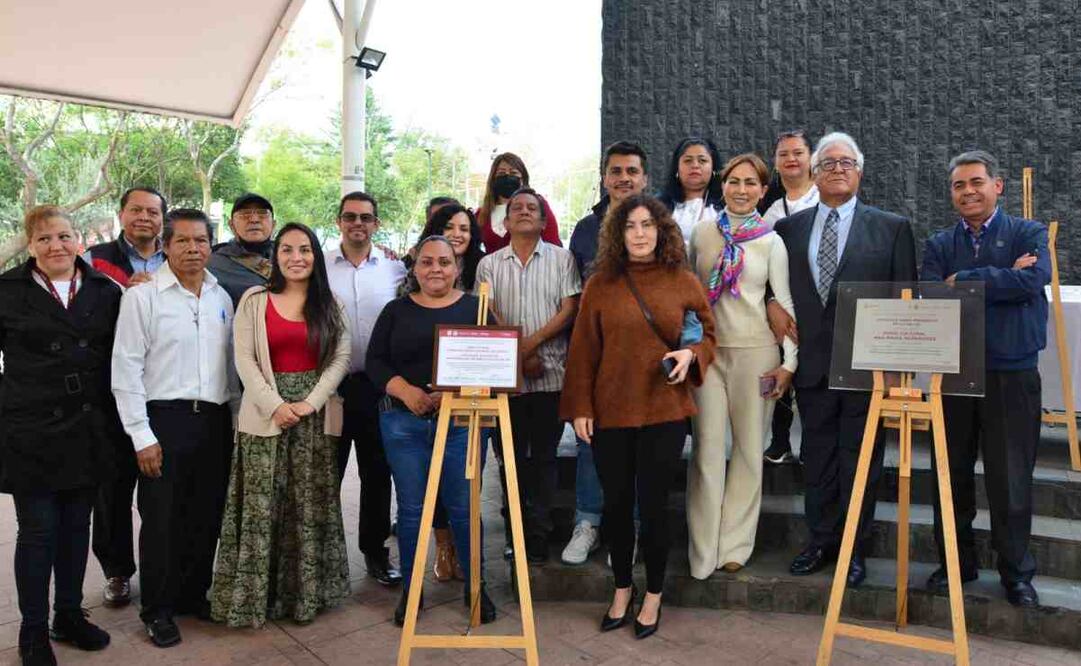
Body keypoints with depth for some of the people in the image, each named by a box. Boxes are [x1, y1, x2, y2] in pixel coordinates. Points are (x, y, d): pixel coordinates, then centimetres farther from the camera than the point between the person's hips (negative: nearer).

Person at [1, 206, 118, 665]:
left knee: (76, 526, 13)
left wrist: (112, 419, 6)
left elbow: (119, 355, 9)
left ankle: (69, 615, 30)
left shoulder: (105, 291, 4)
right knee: (38, 531, 5)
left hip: (87, 432, 3)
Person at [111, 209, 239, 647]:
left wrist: (237, 418, 11)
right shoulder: (142, 296, -5)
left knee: (207, 515, 12)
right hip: (165, 418, -4)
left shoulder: (222, 298, 9)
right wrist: (142, 436, -11)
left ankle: (194, 595, 30)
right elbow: (126, 370, -8)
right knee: (162, 518, 5)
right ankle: (157, 610, 22)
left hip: (215, 419, 5)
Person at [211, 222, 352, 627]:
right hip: (266, 415, -1)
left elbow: (341, 357, 0)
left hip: (315, 416, 1)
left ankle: (306, 592, 19)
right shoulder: (254, 300, 4)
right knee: (261, 506, 2)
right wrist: (275, 405, -13)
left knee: (311, 505, 6)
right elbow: (244, 359, -3)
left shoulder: (329, 304, 8)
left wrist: (311, 402, -11)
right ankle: (256, 594, 16)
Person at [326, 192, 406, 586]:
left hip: (378, 384, 1)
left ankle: (375, 551, 25)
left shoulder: (395, 269, 4)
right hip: (329, 382, -1)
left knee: (377, 472, 11)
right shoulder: (320, 268, 1)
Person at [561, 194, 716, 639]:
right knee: (616, 503, 12)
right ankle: (622, 591, 33)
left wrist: (691, 354, -11)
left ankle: (653, 597, 27)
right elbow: (583, 351, 0)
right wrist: (579, 407, -3)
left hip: (664, 411, -1)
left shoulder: (683, 281, 0)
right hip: (610, 411, 1)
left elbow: (709, 333, 10)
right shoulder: (600, 284, -1)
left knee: (653, 505, 6)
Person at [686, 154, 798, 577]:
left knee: (749, 449, 7)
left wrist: (789, 362, -4)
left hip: (755, 351, 0)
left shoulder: (771, 241, 1)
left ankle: (734, 544, 20)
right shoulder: (702, 232, 5)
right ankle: (703, 551, 11)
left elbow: (785, 302, 1)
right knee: (708, 448, 1)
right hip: (707, 350, 1)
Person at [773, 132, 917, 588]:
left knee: (860, 459, 7)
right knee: (817, 457, 11)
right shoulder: (788, 229, 8)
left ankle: (855, 548, 22)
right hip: (812, 362, 2)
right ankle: (820, 542, 26)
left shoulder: (892, 228, 3)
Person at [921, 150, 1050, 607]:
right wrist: (1001, 279, -14)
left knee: (1011, 479, 4)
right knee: (952, 475, 10)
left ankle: (1017, 574, 21)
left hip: (1012, 375, -2)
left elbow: (1032, 281, -18)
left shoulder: (1029, 234, 3)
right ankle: (957, 563, 26)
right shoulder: (939, 245, 8)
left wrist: (962, 281, -12)